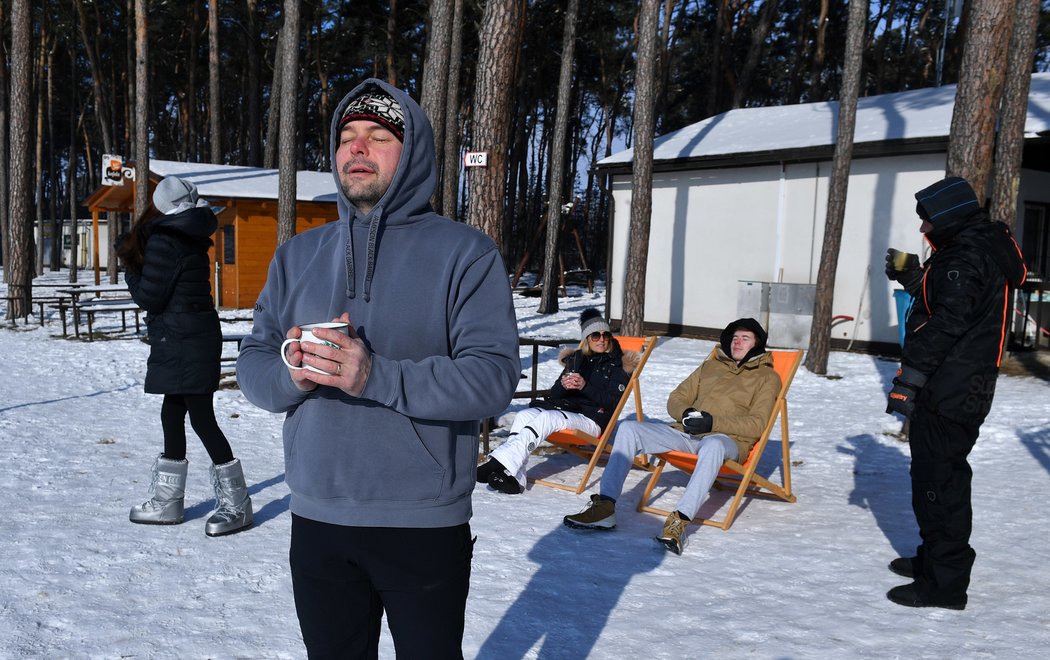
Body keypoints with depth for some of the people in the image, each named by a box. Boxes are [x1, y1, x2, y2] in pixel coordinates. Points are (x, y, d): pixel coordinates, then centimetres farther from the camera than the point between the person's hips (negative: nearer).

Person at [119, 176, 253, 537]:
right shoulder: (192, 239, 14)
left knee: (201, 419, -6)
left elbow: (149, 297, -12)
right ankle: (167, 501, 24)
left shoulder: (164, 242, -15)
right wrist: (139, 266, 14)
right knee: (172, 415, 15)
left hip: (182, 344, -10)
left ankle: (236, 504, -1)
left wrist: (131, 272, 5)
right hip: (197, 337, 10)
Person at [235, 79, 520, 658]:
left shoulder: (464, 252, -6)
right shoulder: (298, 254, 9)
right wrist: (292, 375, -17)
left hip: (425, 528, -4)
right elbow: (252, 366, 6)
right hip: (316, 523, 4)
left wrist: (377, 377, -28)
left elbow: (492, 377, -16)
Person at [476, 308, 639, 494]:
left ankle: (500, 463, -43)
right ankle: (514, 479, -37)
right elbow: (553, 395, 16)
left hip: (592, 418, -5)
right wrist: (563, 384, -8)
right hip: (565, 408, 5)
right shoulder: (576, 359, 22)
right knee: (524, 415, -24)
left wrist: (585, 386, -16)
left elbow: (613, 402, -5)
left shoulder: (618, 365, 9)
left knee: (547, 417, -32)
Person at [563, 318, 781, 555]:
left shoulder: (767, 377, 10)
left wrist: (713, 422, -17)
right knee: (628, 428, -16)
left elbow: (757, 424, -4)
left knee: (713, 445, -43)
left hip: (727, 439, -5)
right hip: (686, 432, 5)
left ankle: (679, 520, -50)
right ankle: (605, 507, -26)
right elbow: (676, 399, 22)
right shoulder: (710, 366, 26)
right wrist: (686, 413, -3)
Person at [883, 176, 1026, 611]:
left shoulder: (965, 257, -17)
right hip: (964, 391, 11)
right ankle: (935, 558, 34)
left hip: (948, 394, -11)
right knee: (942, 478, 20)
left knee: (939, 482, -5)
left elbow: (945, 324, -25)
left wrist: (908, 379, -25)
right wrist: (915, 279, 14)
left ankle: (944, 583, 2)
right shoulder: (985, 249, 17)